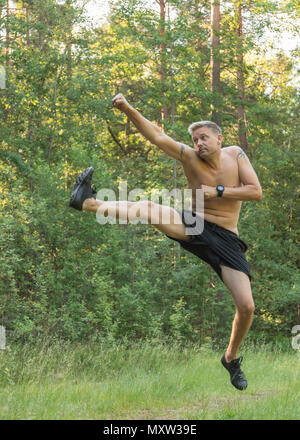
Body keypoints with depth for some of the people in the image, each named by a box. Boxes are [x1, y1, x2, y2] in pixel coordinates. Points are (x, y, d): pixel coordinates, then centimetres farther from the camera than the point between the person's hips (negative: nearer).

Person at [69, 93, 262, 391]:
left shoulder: (235, 155, 1)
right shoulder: (190, 157, -2)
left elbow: (256, 192, -6)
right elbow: (155, 135, -12)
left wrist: (217, 192, -14)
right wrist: (127, 109, -24)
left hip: (225, 240, 1)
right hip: (192, 227, -1)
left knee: (246, 306, -7)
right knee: (148, 208, -29)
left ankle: (231, 359, 18)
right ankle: (87, 202, -19)